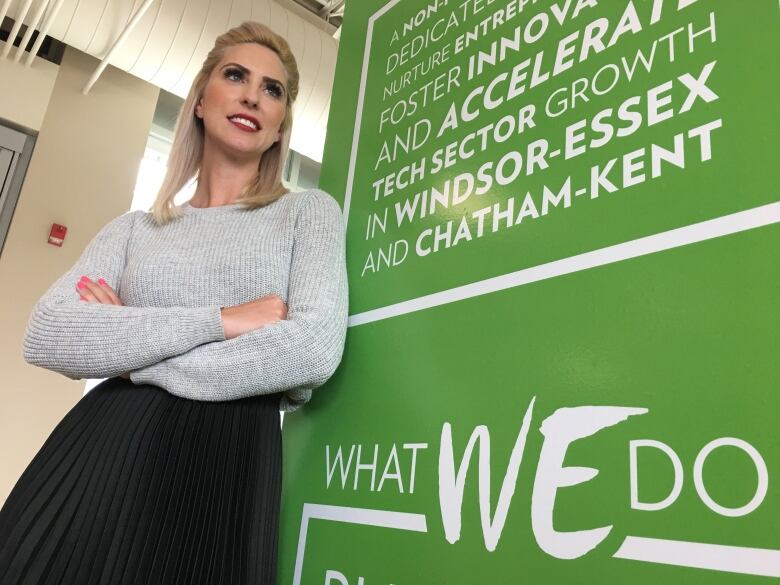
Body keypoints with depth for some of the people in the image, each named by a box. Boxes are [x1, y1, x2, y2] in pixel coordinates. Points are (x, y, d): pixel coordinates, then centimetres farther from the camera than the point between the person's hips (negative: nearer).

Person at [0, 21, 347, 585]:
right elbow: (46, 338, -4)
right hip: (98, 450, 3)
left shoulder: (308, 211, 4)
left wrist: (130, 354, -6)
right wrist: (223, 321, -15)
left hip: (228, 460, -2)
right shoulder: (135, 228, 12)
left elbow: (315, 349, -13)